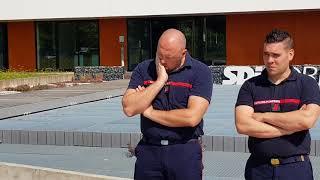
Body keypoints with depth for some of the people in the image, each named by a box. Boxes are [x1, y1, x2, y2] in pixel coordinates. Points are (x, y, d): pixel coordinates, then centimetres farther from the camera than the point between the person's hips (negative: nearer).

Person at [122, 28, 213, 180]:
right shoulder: (144, 69, 3)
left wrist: (149, 112, -9)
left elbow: (192, 117, -17)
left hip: (184, 152, -2)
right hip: (148, 150, 3)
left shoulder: (200, 72, -7)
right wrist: (160, 80, -13)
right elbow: (129, 109, -8)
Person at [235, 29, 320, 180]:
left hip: (296, 167, -1)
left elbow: (307, 120, -18)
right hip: (258, 167, 1)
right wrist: (290, 126, -13)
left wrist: (263, 116, -10)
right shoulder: (250, 86, 2)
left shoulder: (307, 84, -1)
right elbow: (242, 125, -12)